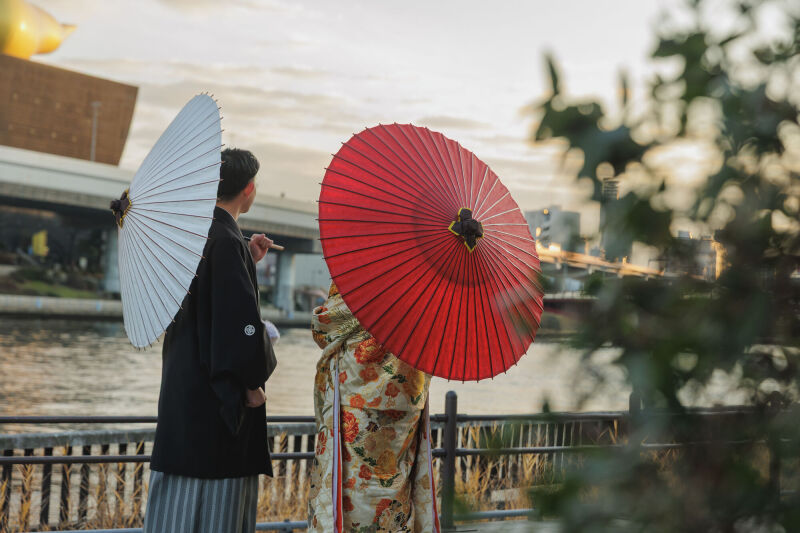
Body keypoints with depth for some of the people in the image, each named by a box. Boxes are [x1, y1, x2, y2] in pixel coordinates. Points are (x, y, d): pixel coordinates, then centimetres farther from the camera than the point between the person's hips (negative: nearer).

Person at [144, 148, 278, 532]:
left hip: (183, 382, 9)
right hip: (214, 397, -9)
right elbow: (240, 317, -22)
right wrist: (252, 383, -11)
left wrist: (248, 261, 16)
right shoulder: (227, 240, -17)